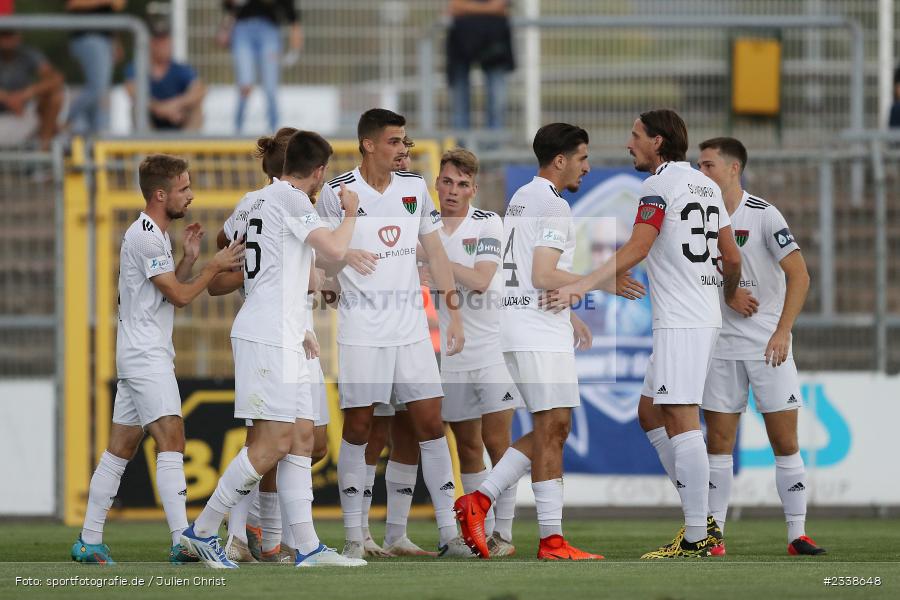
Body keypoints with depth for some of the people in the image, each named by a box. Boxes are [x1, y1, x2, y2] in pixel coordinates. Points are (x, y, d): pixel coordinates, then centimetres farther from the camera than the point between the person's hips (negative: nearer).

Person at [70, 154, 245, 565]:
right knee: (171, 441, -16)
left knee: (121, 448, 9)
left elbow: (169, 292, 20)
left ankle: (89, 542, 11)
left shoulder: (152, 235, 18)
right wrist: (215, 266, -6)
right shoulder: (147, 237, -14)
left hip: (138, 356, 11)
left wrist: (189, 258, 8)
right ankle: (183, 542, -24)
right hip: (146, 356, -11)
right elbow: (179, 296, -13)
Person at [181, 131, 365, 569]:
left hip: (282, 339, 10)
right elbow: (334, 250, -19)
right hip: (268, 338, -10)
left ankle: (306, 546, 3)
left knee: (302, 437, 6)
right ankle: (202, 530, -5)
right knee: (274, 442, -11)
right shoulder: (290, 199, -10)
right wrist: (350, 213, 1)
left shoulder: (260, 200, 19)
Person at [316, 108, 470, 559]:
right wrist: (343, 256, -19)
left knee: (430, 423, 0)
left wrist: (455, 313, 8)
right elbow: (322, 266, 3)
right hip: (361, 330, -3)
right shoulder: (337, 192, -4)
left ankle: (449, 533, 3)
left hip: (411, 328, 3)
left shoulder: (414, 187, 8)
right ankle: (353, 535, 5)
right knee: (357, 428, -1)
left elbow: (435, 252, 13)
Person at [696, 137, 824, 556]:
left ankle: (797, 534, 2)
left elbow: (799, 275, -14)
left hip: (768, 346, -4)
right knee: (718, 442, 1)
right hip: (720, 345, 4)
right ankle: (713, 534, 4)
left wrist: (782, 330, -22)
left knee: (785, 441, -3)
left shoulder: (763, 216, -9)